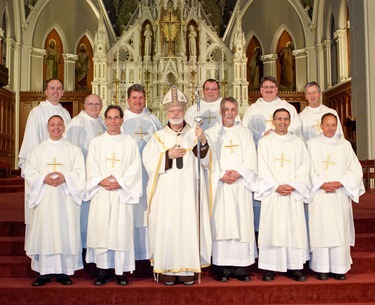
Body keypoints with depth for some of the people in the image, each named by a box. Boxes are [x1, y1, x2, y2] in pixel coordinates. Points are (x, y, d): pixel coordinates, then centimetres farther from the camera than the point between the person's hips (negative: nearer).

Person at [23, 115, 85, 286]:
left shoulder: (73, 149, 9)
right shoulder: (38, 149, 11)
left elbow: (80, 173, 1)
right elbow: (28, 172, 4)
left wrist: (65, 177, -16)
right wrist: (43, 179, -13)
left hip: (66, 198, 0)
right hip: (44, 198, 1)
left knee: (65, 232, -2)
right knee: (44, 232, -1)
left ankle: (63, 271, 6)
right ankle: (44, 272, 8)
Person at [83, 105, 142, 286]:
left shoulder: (130, 143, 9)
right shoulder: (95, 142, 13)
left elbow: (135, 168, 1)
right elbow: (91, 167, 5)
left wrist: (120, 182, -12)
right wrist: (101, 181, -12)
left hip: (122, 193, -1)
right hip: (101, 194, 1)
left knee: (122, 230, -3)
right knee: (100, 229, -1)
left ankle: (121, 271, 4)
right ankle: (103, 271, 8)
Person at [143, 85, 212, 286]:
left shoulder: (194, 134, 10)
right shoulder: (158, 137, 10)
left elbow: (206, 160, -2)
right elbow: (148, 161, 0)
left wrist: (203, 141, -19)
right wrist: (168, 155, -13)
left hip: (189, 191, 0)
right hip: (166, 192, 0)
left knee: (189, 226, -3)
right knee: (167, 228, -3)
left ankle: (187, 269, 7)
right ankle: (168, 269, 6)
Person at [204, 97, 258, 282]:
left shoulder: (245, 133, 15)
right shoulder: (211, 134, 8)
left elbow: (251, 159, 5)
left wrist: (238, 173, -10)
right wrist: (221, 175, -12)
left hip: (241, 185, 2)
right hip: (219, 186, -2)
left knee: (242, 223, -2)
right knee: (221, 223, -5)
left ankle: (241, 266, 3)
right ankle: (222, 267, 0)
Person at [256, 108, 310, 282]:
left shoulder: (298, 142, 13)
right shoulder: (264, 142, 7)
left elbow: (304, 166, 4)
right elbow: (262, 168, 0)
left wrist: (293, 186, -9)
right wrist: (276, 186, -11)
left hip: (294, 194, 2)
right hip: (272, 194, -2)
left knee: (295, 228, -1)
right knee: (271, 228, -4)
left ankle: (294, 267, 7)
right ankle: (269, 268, 1)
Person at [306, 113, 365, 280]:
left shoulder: (345, 145, 11)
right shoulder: (312, 144, 5)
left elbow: (355, 170, 6)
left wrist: (339, 183, -8)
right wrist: (322, 184, -13)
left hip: (340, 195, 2)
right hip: (319, 195, -2)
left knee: (340, 231, 0)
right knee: (320, 230, -3)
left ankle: (339, 268, 8)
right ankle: (322, 268, 3)